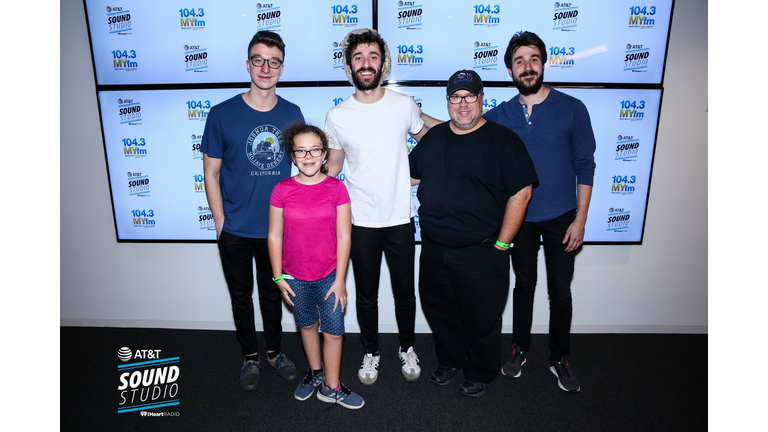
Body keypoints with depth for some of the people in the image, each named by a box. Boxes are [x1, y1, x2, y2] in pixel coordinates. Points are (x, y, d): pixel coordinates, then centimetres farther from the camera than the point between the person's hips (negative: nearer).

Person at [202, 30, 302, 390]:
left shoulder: (292, 114, -2)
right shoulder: (222, 114, -10)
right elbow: (211, 172, -4)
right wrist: (220, 221, -7)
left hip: (278, 227, 2)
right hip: (236, 231, -1)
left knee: (272, 294, 19)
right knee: (241, 296, 16)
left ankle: (274, 351, 40)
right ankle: (250, 356, 37)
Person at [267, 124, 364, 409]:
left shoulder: (336, 188, -10)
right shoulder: (282, 190, -7)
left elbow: (343, 236, -8)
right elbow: (274, 236, -2)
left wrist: (340, 280, -8)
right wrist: (278, 277, -2)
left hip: (328, 275, -1)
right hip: (295, 277, 1)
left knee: (333, 331, 6)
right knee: (307, 325, 21)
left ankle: (331, 387, 27)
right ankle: (315, 371, 45)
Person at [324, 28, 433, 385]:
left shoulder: (404, 106, -5)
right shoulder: (337, 117, -5)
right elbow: (332, 168, 6)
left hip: (401, 220, 1)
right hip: (360, 223, 0)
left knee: (405, 291, 15)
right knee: (366, 295, 14)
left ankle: (407, 349, 39)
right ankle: (371, 352, 37)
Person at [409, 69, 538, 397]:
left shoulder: (503, 140, -9)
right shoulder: (433, 137, 8)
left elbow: (521, 192, -13)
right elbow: (411, 175, 21)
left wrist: (502, 244, -13)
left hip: (481, 252, -5)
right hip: (434, 249, 5)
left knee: (481, 318, 11)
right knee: (439, 310, 20)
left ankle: (480, 373, 36)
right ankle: (449, 360, 45)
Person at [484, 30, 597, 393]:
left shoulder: (572, 109, -7)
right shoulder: (501, 115, -1)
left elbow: (585, 166, -5)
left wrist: (580, 219, -8)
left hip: (560, 217, -1)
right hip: (520, 217, 2)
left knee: (560, 292, 10)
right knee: (524, 285, 16)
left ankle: (560, 359, 30)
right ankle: (519, 348, 36)